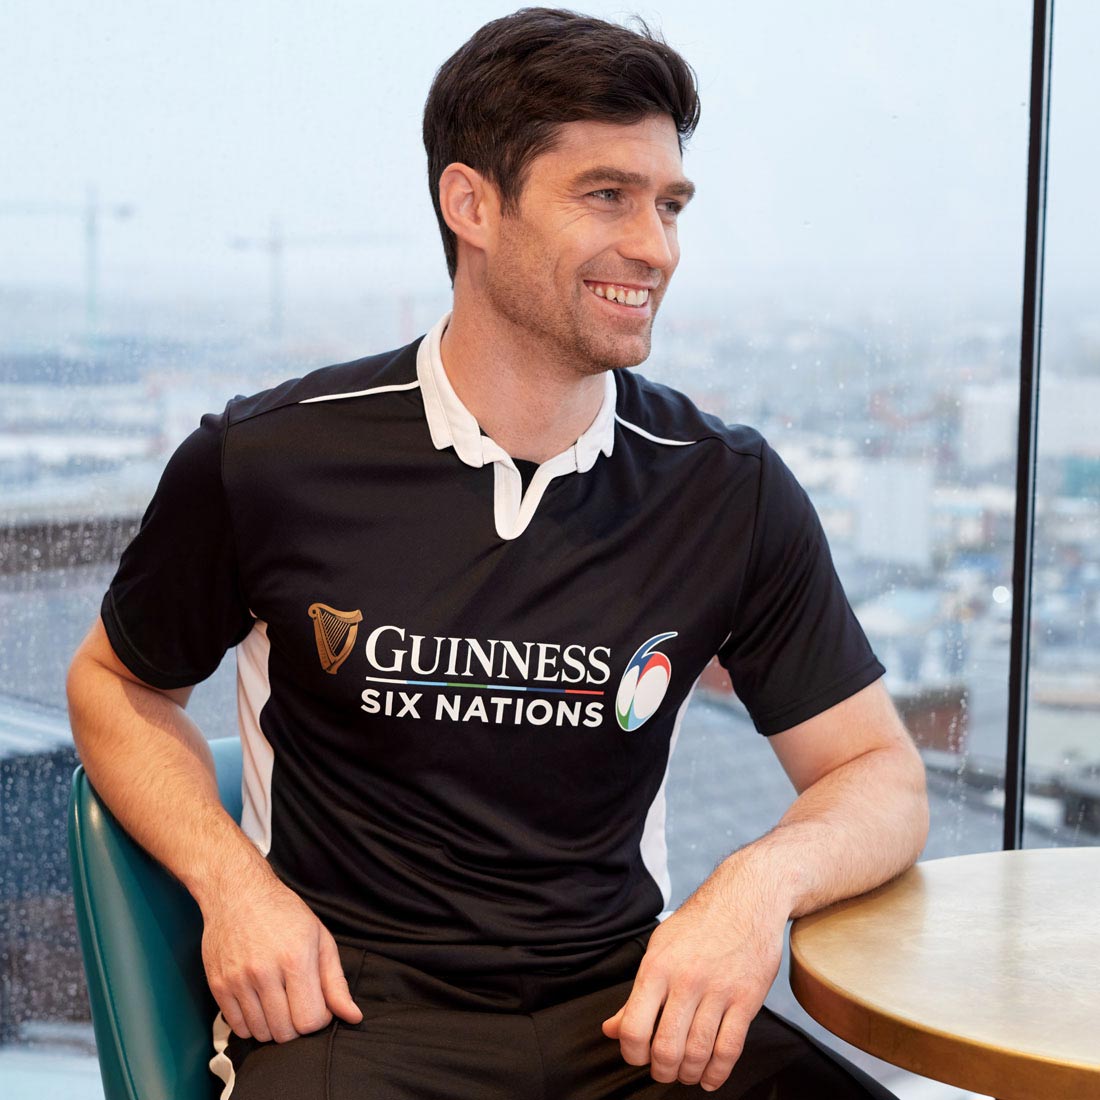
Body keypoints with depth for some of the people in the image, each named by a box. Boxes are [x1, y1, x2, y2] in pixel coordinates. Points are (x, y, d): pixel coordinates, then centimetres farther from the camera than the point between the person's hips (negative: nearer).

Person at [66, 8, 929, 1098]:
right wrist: (230, 880, -5)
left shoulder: (732, 494, 1)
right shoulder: (265, 463, -4)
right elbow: (118, 684, 13)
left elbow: (882, 777, 9)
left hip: (625, 1001, 3)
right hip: (347, 998, -2)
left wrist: (764, 878, -14)